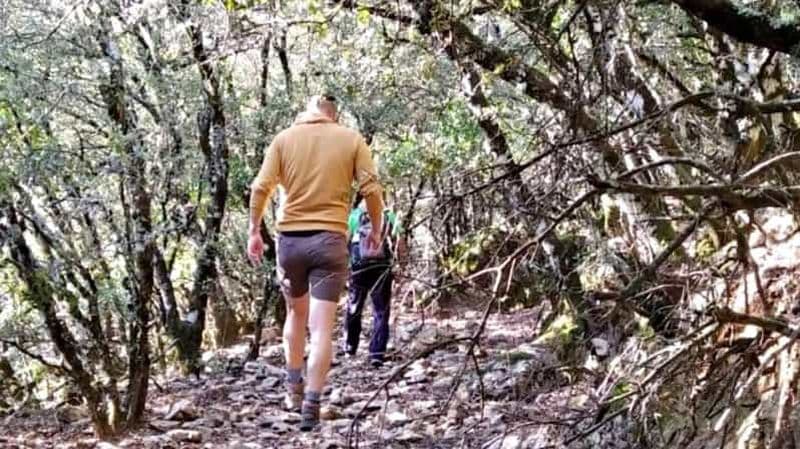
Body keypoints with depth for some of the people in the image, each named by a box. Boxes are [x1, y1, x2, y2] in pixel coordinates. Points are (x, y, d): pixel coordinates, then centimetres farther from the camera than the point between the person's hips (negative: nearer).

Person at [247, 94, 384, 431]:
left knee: (296, 314, 22)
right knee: (321, 328, -2)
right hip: (330, 239, -2)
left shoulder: (284, 138, 7)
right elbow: (371, 188, -2)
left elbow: (261, 188, -1)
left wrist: (254, 232, 8)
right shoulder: (351, 139, 5)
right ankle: (311, 406, -7)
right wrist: (376, 229, 12)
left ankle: (293, 390, 27)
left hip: (290, 238, 2)